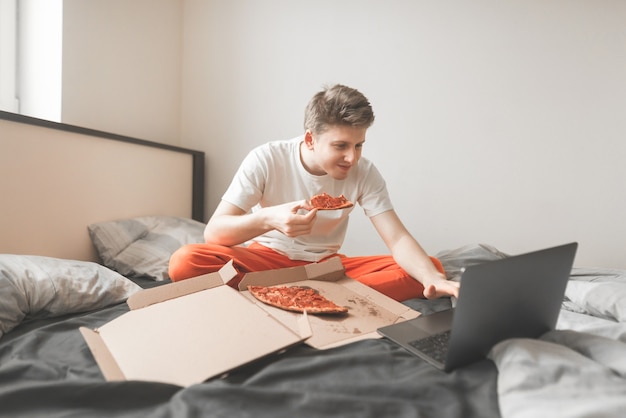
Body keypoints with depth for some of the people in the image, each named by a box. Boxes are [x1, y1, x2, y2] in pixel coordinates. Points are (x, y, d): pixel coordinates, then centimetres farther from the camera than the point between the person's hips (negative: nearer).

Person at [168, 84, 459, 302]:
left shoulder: (364, 173, -12)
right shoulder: (266, 159, -19)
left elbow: (398, 239, -17)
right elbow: (213, 232, -22)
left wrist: (434, 279, -38)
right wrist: (268, 218, -42)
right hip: (266, 258, -1)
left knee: (429, 269, -17)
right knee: (185, 261, -29)